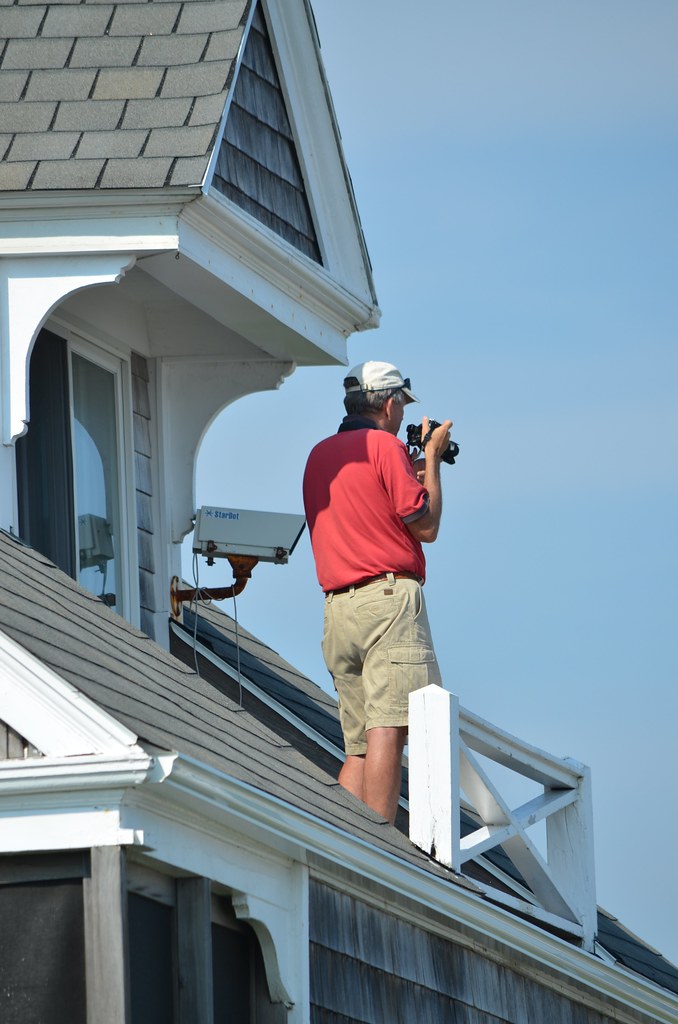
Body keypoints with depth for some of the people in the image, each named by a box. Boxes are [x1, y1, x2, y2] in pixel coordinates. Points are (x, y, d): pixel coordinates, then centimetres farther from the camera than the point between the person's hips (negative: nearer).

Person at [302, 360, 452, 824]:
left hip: (337, 607, 8)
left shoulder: (320, 455, 20)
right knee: (388, 728, -14)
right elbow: (425, 526, -4)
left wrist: (413, 469, 31)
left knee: (359, 744, 10)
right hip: (388, 598, -8)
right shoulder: (384, 446, -5)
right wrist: (432, 458, 8)